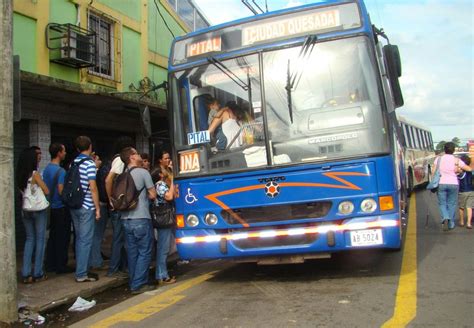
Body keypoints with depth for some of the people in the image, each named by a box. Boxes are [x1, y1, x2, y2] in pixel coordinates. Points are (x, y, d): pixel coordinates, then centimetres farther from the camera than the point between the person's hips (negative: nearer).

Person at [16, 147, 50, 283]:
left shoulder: (20, 175, 4)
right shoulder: (35, 174, -13)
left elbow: (21, 191, 12)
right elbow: (46, 191, -9)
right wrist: (40, 183, 7)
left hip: (25, 210, 6)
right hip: (39, 209, -6)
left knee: (29, 239, 13)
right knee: (40, 240, 4)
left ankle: (26, 274, 11)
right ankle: (38, 273, 7)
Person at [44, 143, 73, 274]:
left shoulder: (46, 169, 8)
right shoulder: (60, 171, -19)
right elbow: (61, 191, -21)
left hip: (51, 207, 8)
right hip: (61, 208, -8)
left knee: (53, 236, 15)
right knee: (62, 238, 0)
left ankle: (50, 264, 21)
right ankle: (61, 266, 6)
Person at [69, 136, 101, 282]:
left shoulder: (73, 163, 9)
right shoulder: (90, 163, -12)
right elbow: (93, 188, -16)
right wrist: (97, 208, -10)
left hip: (74, 205, 8)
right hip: (86, 207, -8)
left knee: (79, 239, 16)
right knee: (86, 240, -1)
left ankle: (80, 269, 24)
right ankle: (81, 274, 2)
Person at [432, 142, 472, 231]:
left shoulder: (438, 158, -1)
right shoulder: (457, 160, -4)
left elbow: (433, 171, -2)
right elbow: (469, 169, -4)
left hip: (441, 183, 0)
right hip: (453, 184, 0)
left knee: (442, 203, 9)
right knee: (452, 204, 13)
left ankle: (445, 218, -17)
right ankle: (451, 224, 16)